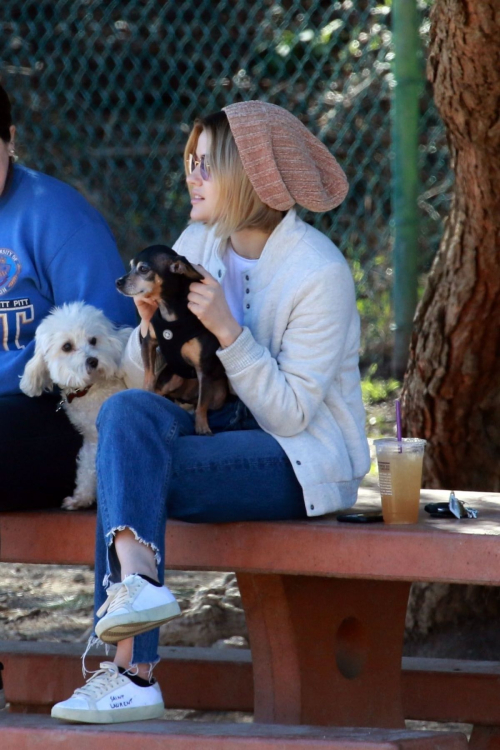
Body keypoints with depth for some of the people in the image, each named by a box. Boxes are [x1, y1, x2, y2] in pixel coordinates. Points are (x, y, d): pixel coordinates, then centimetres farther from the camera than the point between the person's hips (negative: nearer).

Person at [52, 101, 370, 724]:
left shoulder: (319, 271, -13)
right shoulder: (198, 242, 6)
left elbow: (289, 413, -16)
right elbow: (143, 379, 7)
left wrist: (228, 330, -24)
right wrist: (151, 323, -14)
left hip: (308, 460, -6)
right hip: (225, 433, 6)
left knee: (126, 469, -28)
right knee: (127, 410, -27)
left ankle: (131, 672, -33)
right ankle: (136, 579, -43)